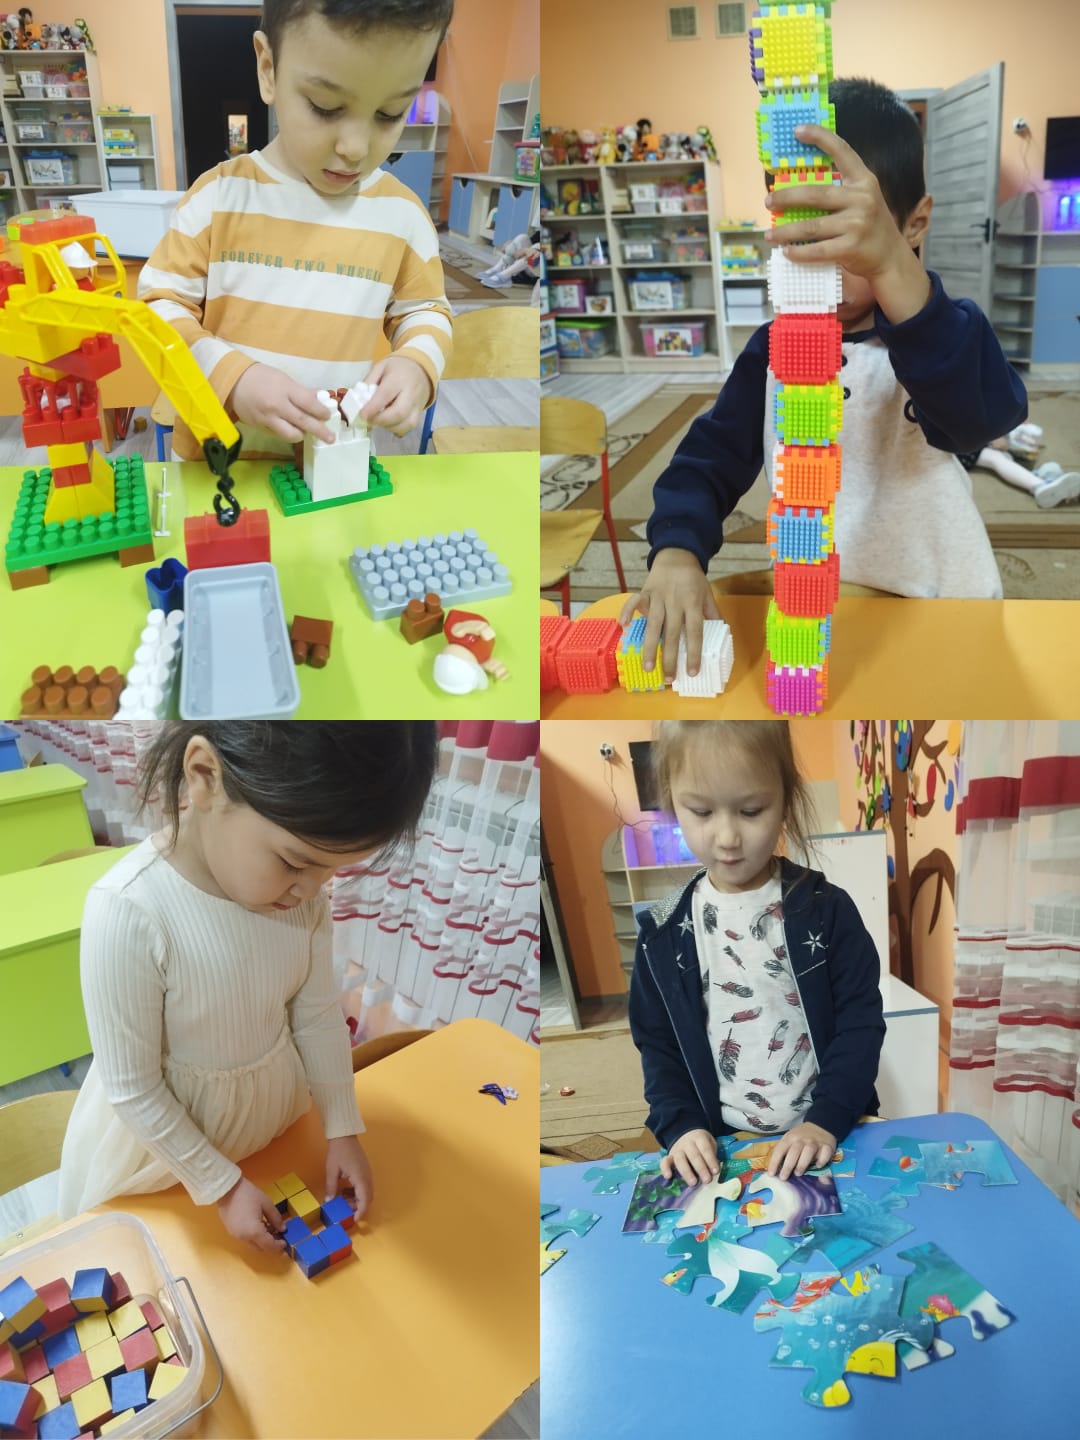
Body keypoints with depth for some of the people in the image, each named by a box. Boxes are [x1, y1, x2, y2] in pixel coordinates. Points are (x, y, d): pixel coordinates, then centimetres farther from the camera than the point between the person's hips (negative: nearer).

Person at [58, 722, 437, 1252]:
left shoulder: (301, 891, -18)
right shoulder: (129, 912, -35)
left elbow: (319, 1016, -2)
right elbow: (132, 1089, -23)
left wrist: (343, 1130, 2)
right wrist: (222, 1186, -15)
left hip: (271, 1107, 5)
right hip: (159, 1127, -4)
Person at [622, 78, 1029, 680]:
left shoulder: (943, 333, -12)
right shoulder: (771, 349, 3)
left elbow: (986, 412, -35)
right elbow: (711, 459, 2)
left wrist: (890, 266, -52)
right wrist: (676, 552, -22)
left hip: (938, 620, -2)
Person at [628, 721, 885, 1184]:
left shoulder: (826, 909, -4)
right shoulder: (664, 931, 0)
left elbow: (861, 1024, -4)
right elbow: (657, 1045, 5)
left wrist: (827, 1120, -15)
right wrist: (683, 1126, -9)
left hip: (831, 1139, -1)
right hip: (721, 1149, 1)